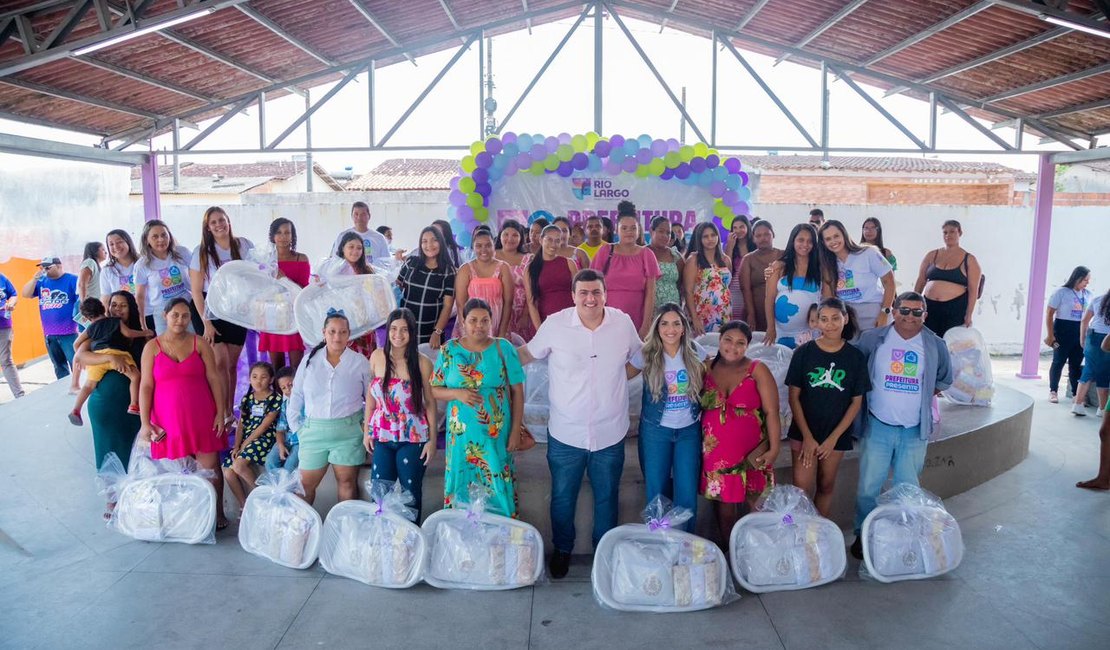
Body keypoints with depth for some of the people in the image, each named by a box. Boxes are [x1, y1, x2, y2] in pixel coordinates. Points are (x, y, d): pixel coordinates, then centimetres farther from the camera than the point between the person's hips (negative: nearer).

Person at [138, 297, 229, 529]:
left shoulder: (199, 343, 4)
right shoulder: (152, 347, 4)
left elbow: (214, 378, 2)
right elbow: (146, 386, 1)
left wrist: (220, 413, -3)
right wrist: (145, 423, -4)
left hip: (202, 418, 0)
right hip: (168, 420, 0)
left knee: (210, 466, 0)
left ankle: (218, 513, 11)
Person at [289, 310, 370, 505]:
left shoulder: (360, 362, -1)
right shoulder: (310, 360, 4)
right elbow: (296, 397, 9)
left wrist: (366, 426, 1)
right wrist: (298, 428, 6)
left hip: (348, 432, -2)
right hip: (314, 430, 2)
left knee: (347, 482, 4)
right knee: (306, 484, 8)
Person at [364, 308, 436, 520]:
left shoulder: (422, 363, -11)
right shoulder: (377, 357, -2)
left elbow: (430, 402, -6)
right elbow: (371, 394, 6)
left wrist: (432, 439, -7)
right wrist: (366, 430, 6)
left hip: (413, 438, -3)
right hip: (382, 435, 3)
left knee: (411, 492, 9)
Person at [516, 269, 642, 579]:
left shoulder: (623, 323, -6)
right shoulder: (555, 324, -11)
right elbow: (528, 353, 3)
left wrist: (617, 377, 0)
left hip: (610, 434, 1)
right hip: (566, 434, -1)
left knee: (607, 497, 19)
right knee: (563, 497, 16)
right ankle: (562, 549, 40)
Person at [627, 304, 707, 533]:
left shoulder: (695, 352, -5)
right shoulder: (647, 355, -9)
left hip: (689, 430, 1)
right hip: (656, 430, -1)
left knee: (687, 494, 2)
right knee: (656, 493, 8)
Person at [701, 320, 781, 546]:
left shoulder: (757, 371, -3)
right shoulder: (707, 369, 5)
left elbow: (771, 412, -6)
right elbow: (698, 406, 12)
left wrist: (774, 449, -13)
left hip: (750, 454, -2)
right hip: (715, 453, 2)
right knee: (723, 504, 7)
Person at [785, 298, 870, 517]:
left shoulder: (856, 357, -3)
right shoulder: (804, 352, -5)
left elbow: (856, 402, 0)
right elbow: (794, 396, -4)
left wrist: (833, 438, -6)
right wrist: (807, 437, -9)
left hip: (836, 435, 1)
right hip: (804, 433, -1)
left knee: (826, 486, 13)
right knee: (802, 490, -5)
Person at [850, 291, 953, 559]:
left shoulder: (935, 345, 1)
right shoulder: (872, 339, -5)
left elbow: (945, 379, 16)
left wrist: (925, 393, 7)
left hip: (915, 430, 2)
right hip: (878, 426, -2)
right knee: (869, 487, 3)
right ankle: (863, 535, 18)